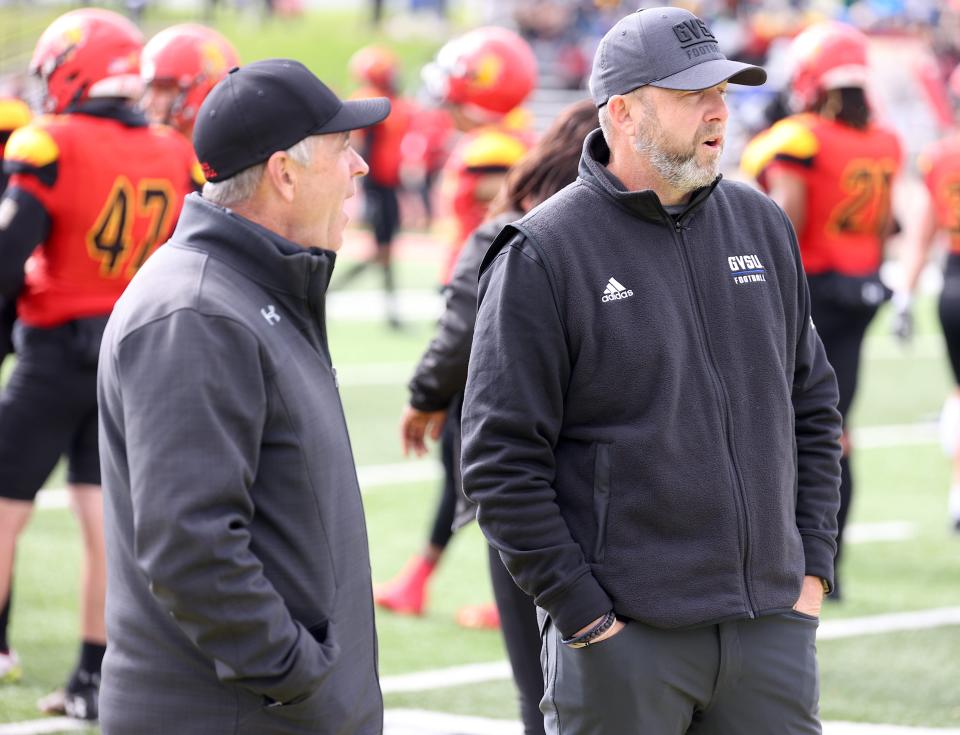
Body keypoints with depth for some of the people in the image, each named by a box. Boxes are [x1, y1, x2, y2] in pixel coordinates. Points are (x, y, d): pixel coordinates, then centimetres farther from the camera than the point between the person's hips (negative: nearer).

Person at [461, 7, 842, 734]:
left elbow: (814, 408, 18)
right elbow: (501, 461, -9)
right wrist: (584, 615, -12)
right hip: (625, 639, -5)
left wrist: (813, 567, 9)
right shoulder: (542, 255, -7)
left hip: (771, 621, 5)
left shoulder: (762, 224, 10)